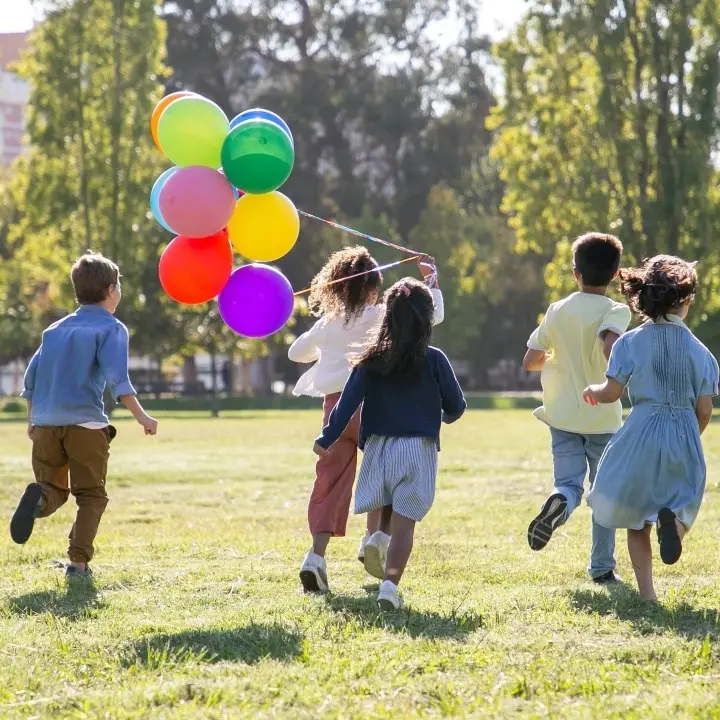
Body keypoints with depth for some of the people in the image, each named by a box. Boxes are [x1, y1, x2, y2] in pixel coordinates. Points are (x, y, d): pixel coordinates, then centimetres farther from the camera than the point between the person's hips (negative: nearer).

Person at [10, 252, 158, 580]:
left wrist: (32, 420, 26)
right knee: (91, 495, 8)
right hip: (86, 423, -4)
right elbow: (116, 377, -13)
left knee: (55, 490, 14)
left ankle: (38, 496, -22)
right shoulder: (111, 328, 1)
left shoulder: (55, 329, 18)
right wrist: (141, 415, -15)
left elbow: (31, 377, 16)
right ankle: (78, 562, -4)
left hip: (45, 423, 4)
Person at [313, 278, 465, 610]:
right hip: (418, 448, -2)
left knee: (387, 513, 24)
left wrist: (327, 439, 0)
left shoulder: (372, 360, 1)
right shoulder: (433, 360, -3)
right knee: (404, 521, -5)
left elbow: (348, 401, -5)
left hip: (378, 445, 2)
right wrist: (444, 416, 26)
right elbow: (456, 405, 4)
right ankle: (390, 583, -17)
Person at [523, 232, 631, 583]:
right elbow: (610, 345, -30)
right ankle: (602, 567, 15)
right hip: (603, 418, -2)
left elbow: (530, 361, 5)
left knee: (569, 484, 0)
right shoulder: (616, 311, -9)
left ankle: (558, 502, -37)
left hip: (563, 416, 2)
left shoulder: (558, 311, 3)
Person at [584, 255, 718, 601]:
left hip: (643, 434, -1)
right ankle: (673, 520, -22)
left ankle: (647, 592, 7)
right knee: (681, 499, 16)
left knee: (636, 518, 12)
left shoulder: (631, 343, -5)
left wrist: (593, 391, 16)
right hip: (685, 438, 1)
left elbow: (611, 393, -7)